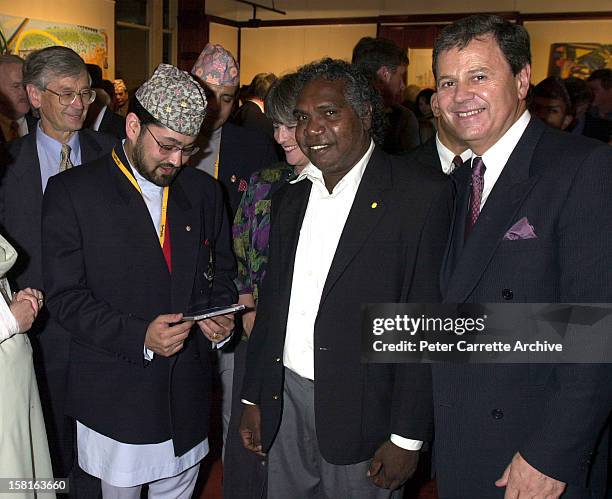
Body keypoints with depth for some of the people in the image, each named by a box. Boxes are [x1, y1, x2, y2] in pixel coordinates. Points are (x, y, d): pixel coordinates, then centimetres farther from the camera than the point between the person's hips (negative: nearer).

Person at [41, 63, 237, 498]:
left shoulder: (204, 191, 4)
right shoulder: (72, 192, -10)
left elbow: (221, 270, 13)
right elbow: (66, 297, -12)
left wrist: (220, 317, -8)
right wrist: (139, 336, -24)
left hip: (188, 394, 4)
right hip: (114, 395, -3)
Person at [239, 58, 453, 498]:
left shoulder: (422, 194, -11)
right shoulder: (291, 198, 9)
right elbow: (272, 302, 13)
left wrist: (407, 437, -14)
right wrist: (253, 398, 12)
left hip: (361, 415, -5)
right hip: (286, 404, 6)